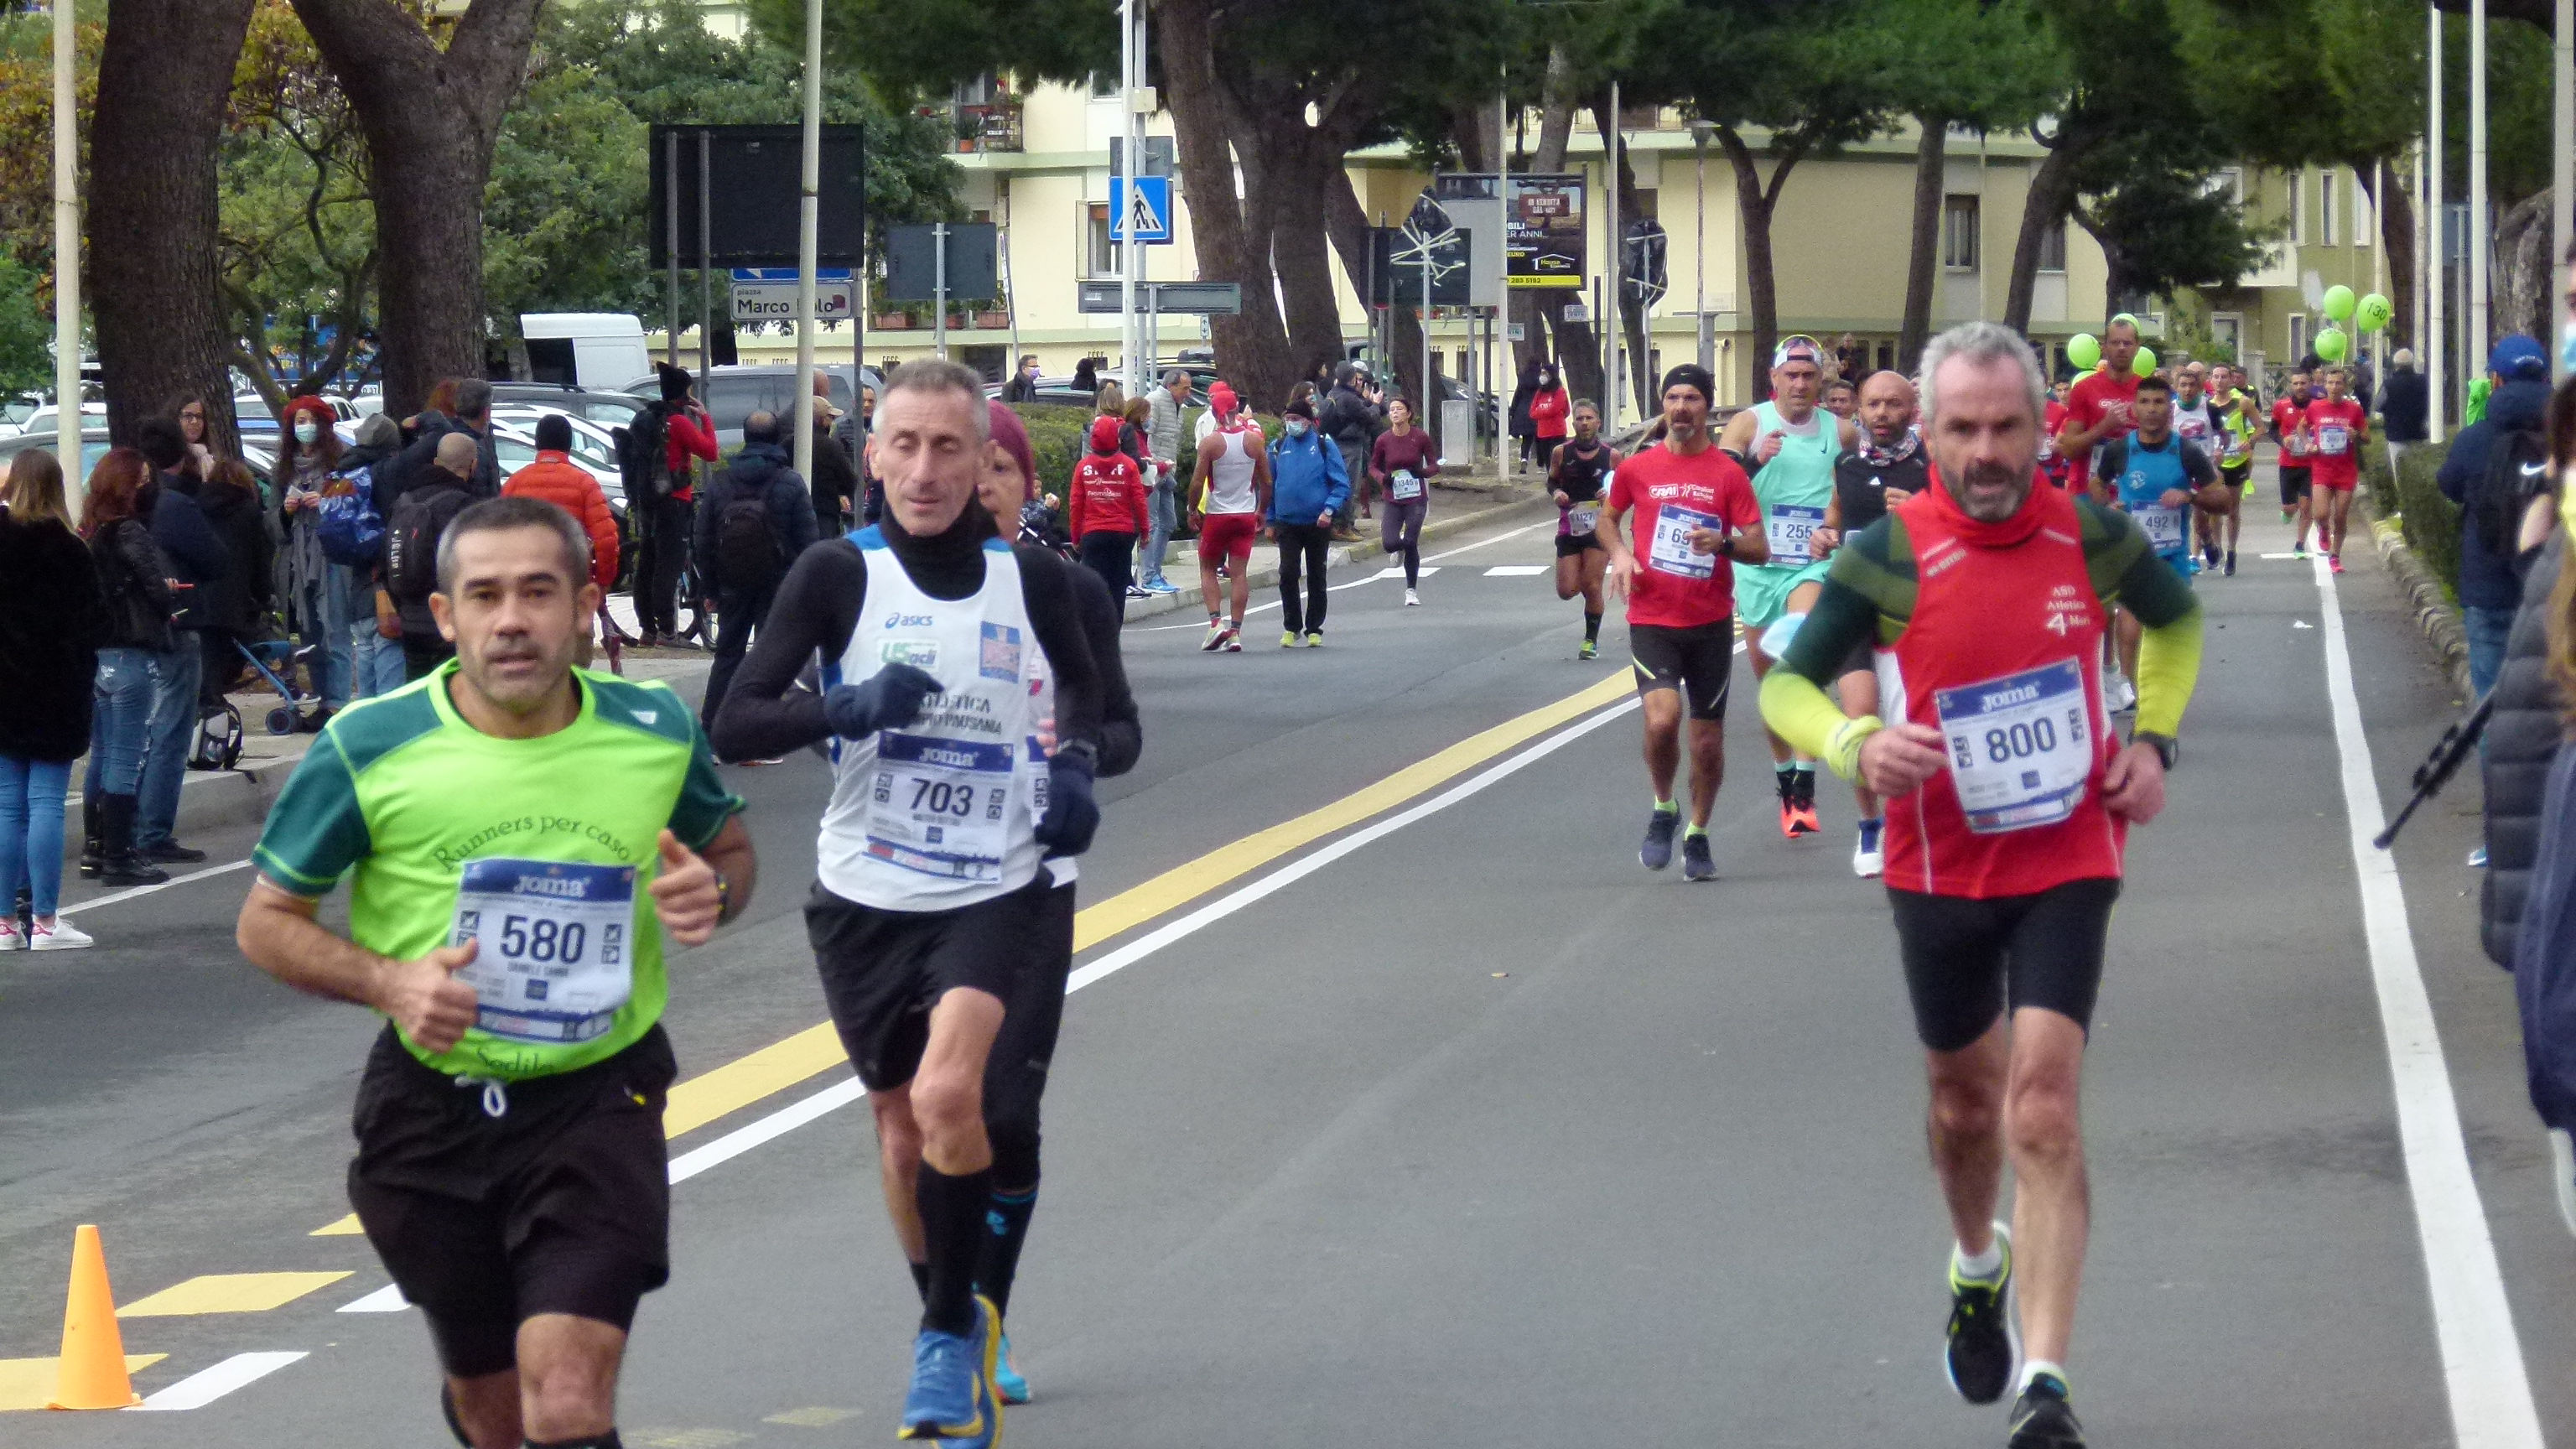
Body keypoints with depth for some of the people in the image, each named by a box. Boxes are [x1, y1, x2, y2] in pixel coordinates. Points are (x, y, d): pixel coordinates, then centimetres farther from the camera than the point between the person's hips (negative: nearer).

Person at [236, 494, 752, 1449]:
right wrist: (390, 982, -19)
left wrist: (713, 892, -9)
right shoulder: (366, 750, -10)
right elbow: (267, 922, 0)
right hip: (431, 1109, 1)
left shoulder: (656, 732, -3)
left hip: (598, 1099, -1)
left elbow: (730, 847, 16)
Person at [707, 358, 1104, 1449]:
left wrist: (1073, 765, -1)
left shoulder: (1033, 581, -3)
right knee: (902, 1126, 13)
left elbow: (1083, 687, 18)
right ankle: (955, 1332, 36)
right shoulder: (838, 575, -8)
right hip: (863, 898, 1)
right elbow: (734, 725, -13)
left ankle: (950, 1337, -8)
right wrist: (848, 709, -28)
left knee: (948, 1095, -23)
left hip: (991, 896, -1)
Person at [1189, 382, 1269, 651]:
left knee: (1208, 569, 12)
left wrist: (1192, 510, 2)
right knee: (1240, 573, 4)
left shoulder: (1210, 443, -11)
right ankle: (1235, 632, 0)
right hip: (1246, 515, 3)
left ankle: (1215, 622, -4)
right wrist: (1262, 512, 17)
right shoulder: (1254, 440, 0)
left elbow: (1197, 483, -12)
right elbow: (1266, 482, 5)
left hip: (1216, 515, -3)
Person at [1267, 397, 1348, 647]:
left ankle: (1314, 629, 16)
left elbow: (1341, 484, -4)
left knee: (1316, 577, 8)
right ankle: (1291, 628, 5)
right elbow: (1269, 485, 12)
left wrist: (1329, 509, -18)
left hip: (1318, 523, -1)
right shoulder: (1278, 448, 5)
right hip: (1287, 523, 1)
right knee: (1288, 575, -8)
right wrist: (1270, 520, 9)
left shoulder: (1324, 446, -2)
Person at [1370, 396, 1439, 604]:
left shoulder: (1421, 438, -6)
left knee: (1411, 544, -8)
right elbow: (1373, 466, 9)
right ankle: (1401, 546, 28)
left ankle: (1412, 590, 10)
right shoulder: (1383, 440, -3)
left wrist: (1423, 472, -20)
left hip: (1416, 499, -1)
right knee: (1389, 544, -13)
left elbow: (1435, 466, 2)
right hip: (1393, 500, 1)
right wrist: (1382, 478, -13)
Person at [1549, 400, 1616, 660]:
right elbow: (1551, 481, 13)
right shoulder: (1561, 453, -1)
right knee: (1566, 590, -2)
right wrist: (1556, 493, -9)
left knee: (1592, 587, -7)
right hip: (1569, 528, 2)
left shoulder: (1611, 456, -2)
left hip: (1600, 528, -2)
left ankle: (1592, 640, 12)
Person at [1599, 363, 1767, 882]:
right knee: (1662, 718, -21)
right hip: (1652, 620, -1)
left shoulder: (1729, 473, -1)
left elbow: (1760, 548, -1)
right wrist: (1619, 553, 0)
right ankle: (1663, 810, 5)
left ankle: (1697, 834, 26)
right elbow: (1608, 517, 20)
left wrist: (1723, 542, -21)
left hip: (1711, 623, 1)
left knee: (1708, 738, 7)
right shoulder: (1637, 468, 3)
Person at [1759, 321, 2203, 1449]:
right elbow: (1788, 683, -4)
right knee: (1965, 1102, 18)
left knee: (2042, 1109, -15)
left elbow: (2176, 618, 15)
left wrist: (2152, 738, 1)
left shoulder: (2092, 536, -7)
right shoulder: (1888, 557, -13)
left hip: (2067, 862, -1)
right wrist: (1858, 747, -24)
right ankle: (1979, 1264, 51)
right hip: (1940, 873, 1)